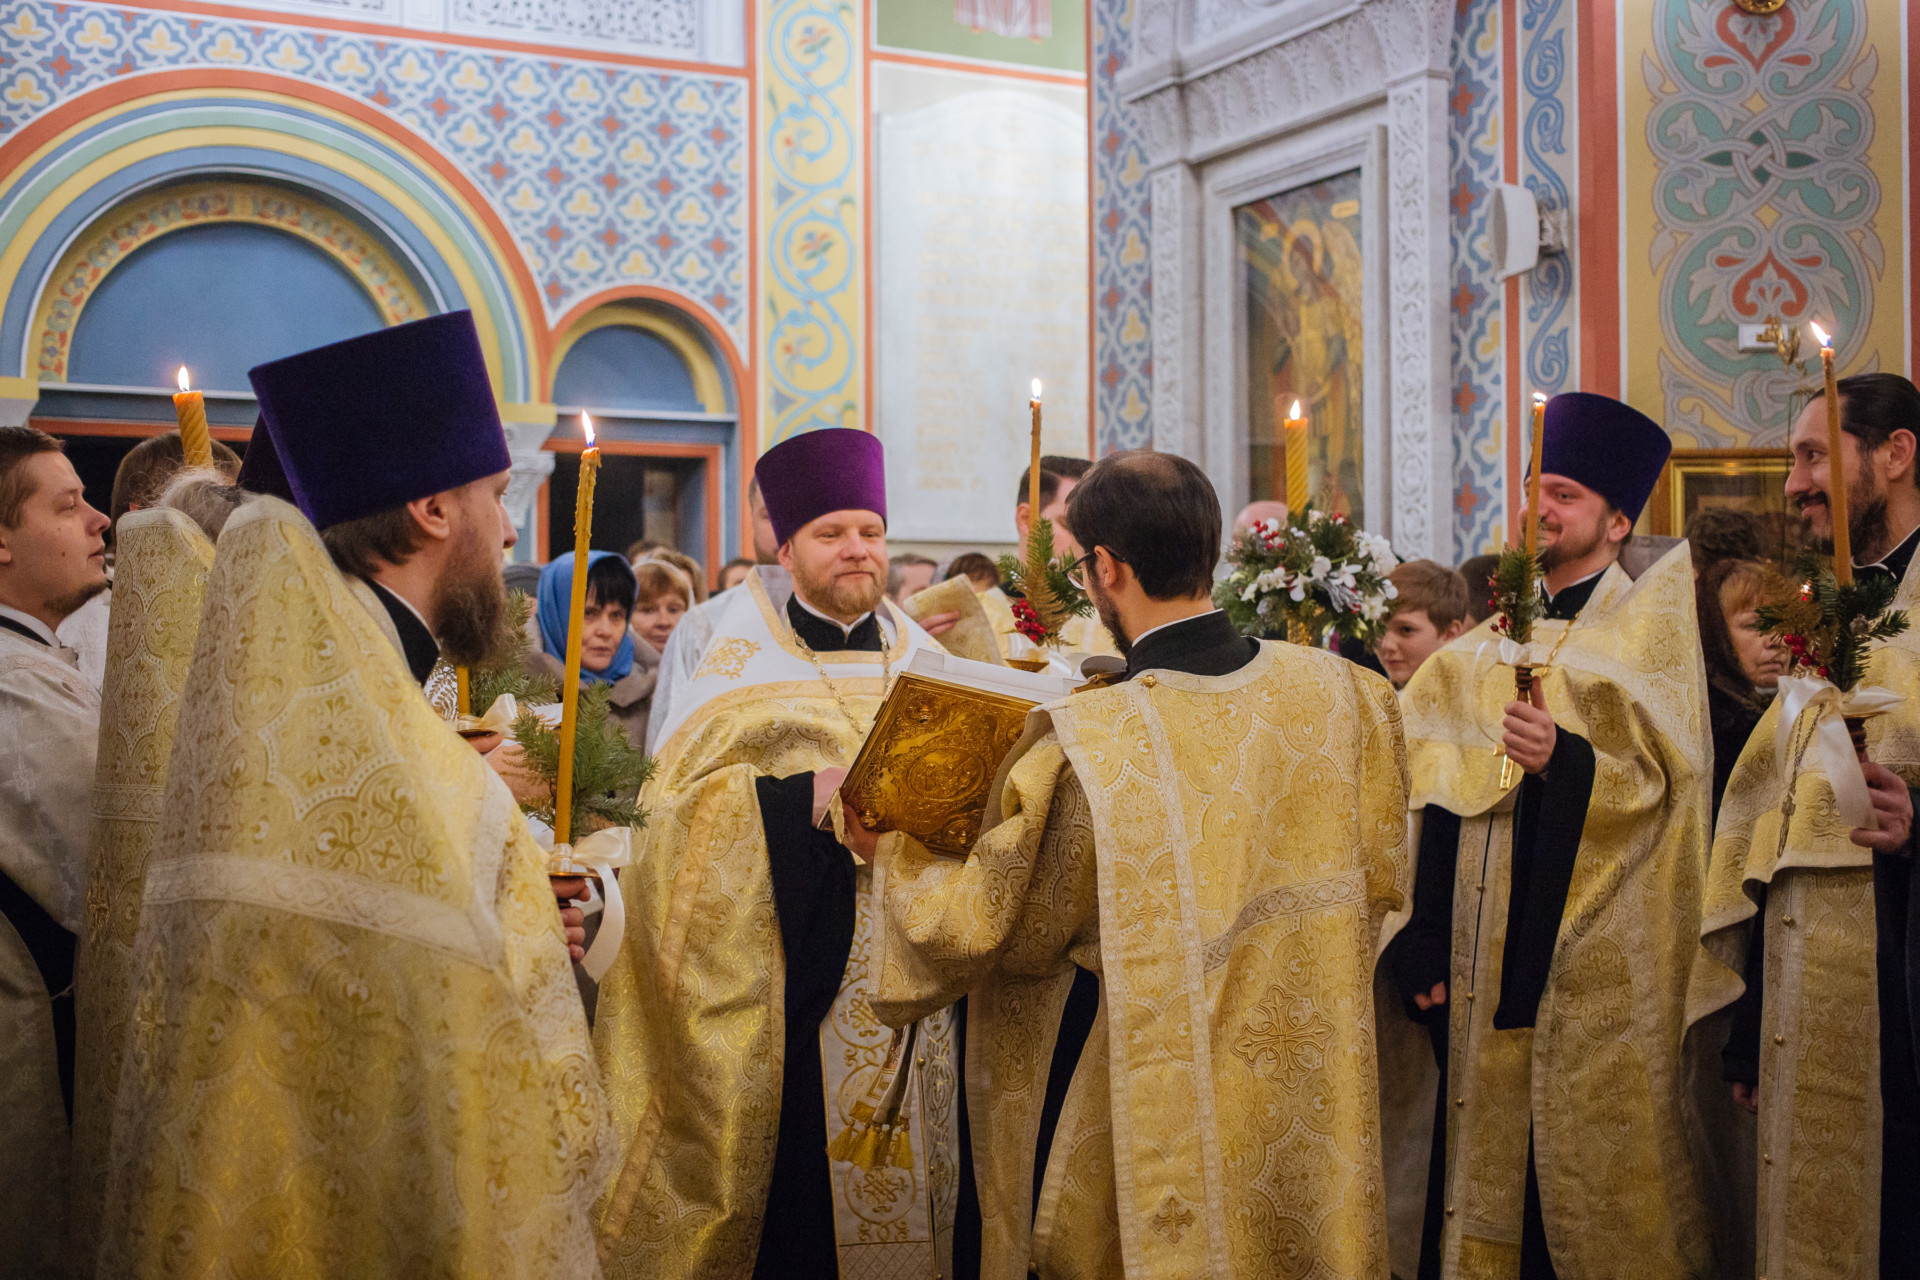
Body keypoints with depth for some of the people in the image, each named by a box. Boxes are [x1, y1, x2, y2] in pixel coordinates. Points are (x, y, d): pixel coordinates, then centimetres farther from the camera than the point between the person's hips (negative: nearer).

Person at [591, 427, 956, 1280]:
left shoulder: (925, 663, 13)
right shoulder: (742, 670, 1)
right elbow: (675, 807, -8)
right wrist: (806, 798, -19)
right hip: (797, 999, -3)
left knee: (917, 1163, 5)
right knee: (807, 1179, -3)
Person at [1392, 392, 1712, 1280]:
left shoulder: (1649, 632, -1)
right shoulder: (1492, 647, 13)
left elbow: (1662, 785, -8)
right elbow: (1443, 803, 9)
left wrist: (1564, 758, -25)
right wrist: (1426, 948, 2)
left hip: (1600, 969, -5)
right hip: (1490, 962, 5)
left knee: (1593, 1173, 0)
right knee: (1490, 1164, 9)